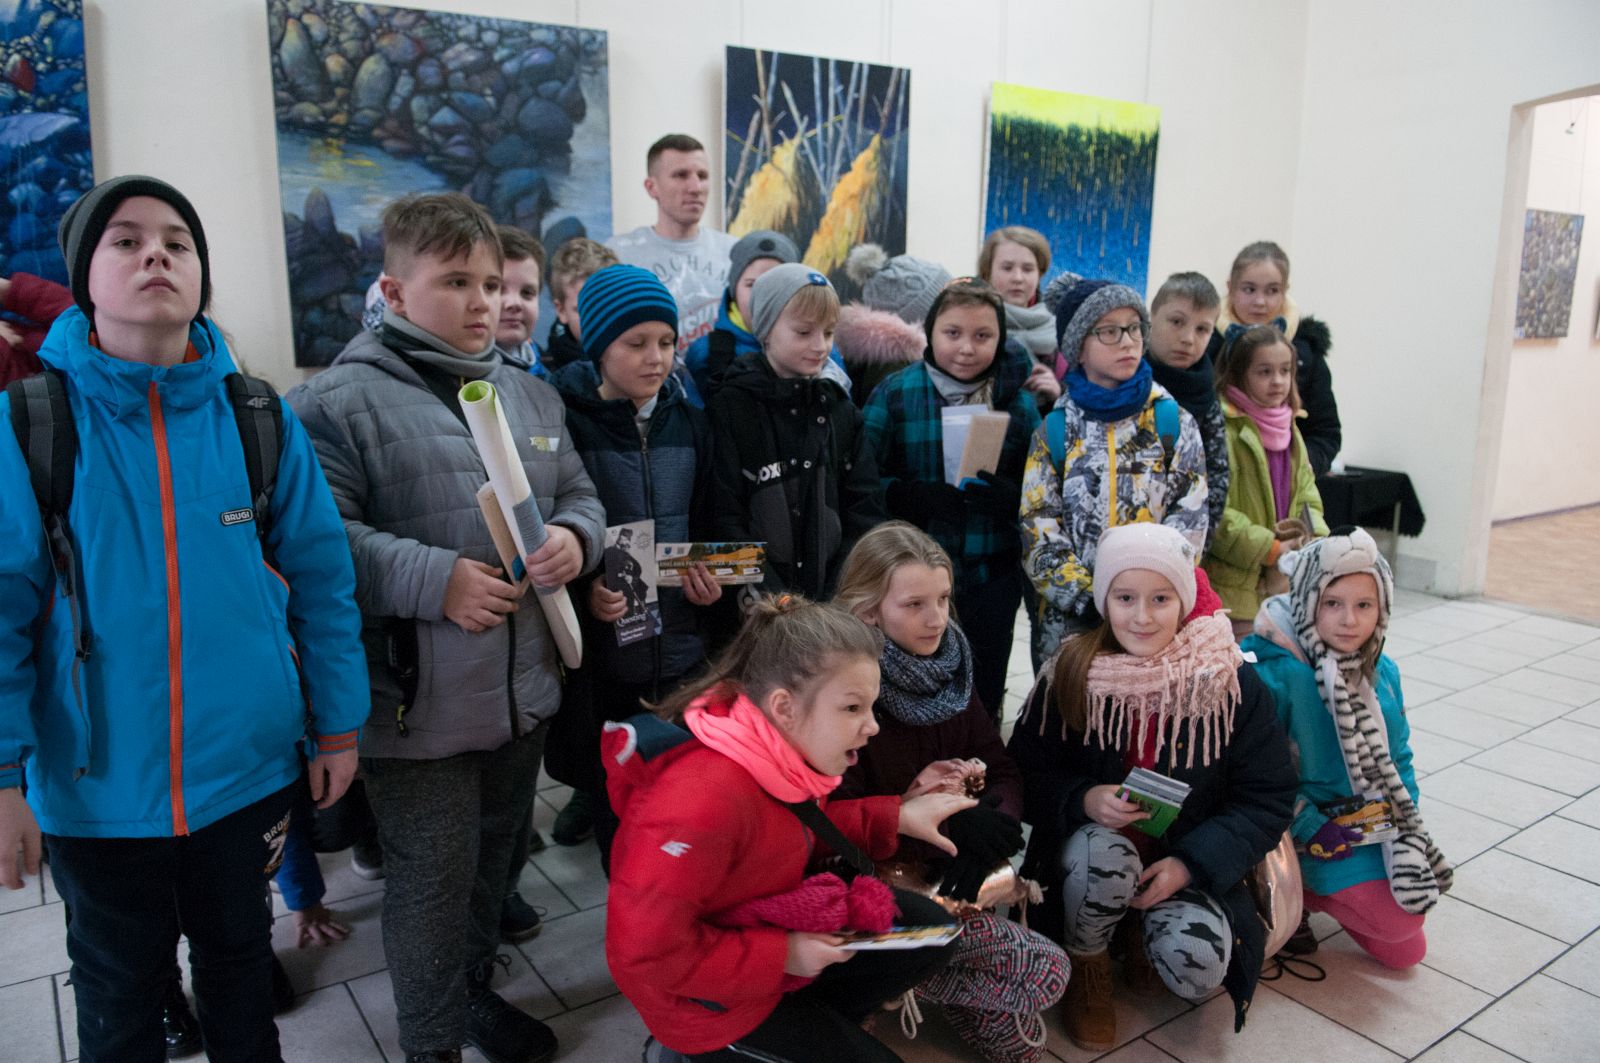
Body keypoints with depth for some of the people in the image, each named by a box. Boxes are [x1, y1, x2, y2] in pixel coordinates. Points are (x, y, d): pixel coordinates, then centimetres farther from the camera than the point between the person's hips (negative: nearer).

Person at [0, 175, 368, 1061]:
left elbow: (322, 578, -2)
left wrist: (337, 724, -1)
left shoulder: (261, 417, -5)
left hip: (248, 770, 1)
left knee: (240, 964, 24)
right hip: (96, 788, -1)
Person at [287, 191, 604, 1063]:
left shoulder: (530, 395, 10)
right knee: (432, 882, 8)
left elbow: (579, 497, 14)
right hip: (416, 705, -6)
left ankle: (474, 992, 46)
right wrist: (433, 580, -25)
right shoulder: (338, 401, -11)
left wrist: (573, 537, -9)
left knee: (491, 860, 23)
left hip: (524, 692, 7)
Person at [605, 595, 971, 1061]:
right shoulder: (706, 798, -37)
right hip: (712, 1003, -8)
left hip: (777, 925, 9)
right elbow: (642, 950, -34)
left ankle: (807, 1024, 8)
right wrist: (782, 956, -27)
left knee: (931, 931, 7)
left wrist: (896, 817, -2)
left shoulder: (776, 749, -10)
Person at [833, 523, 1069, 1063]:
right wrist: (935, 822, -21)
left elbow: (1002, 770, 3)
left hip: (951, 868, 7)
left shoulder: (947, 667, 4)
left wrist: (989, 832, -17)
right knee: (1047, 970, -15)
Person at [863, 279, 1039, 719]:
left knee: (983, 697, 15)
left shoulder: (1019, 402, 2)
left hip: (992, 579, 2)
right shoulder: (893, 394, -3)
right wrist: (915, 497, -23)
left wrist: (1009, 496, -19)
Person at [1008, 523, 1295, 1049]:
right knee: (1102, 854, -35)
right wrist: (1083, 800, -25)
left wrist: (1190, 863, -18)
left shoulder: (1231, 684, -9)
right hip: (1091, 845, 0)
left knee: (1196, 969, -27)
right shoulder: (1070, 674, -9)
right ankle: (1086, 970, -2)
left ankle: (1150, 939, 13)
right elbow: (1026, 776, -4)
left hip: (1189, 861, 1)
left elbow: (1268, 799, -5)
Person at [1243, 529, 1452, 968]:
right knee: (1395, 924, -15)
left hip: (1374, 826, 7)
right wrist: (1310, 829, -20)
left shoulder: (1383, 672, 0)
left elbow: (1398, 758, 10)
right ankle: (1293, 895, 5)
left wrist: (1407, 824, 0)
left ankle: (1304, 892, 24)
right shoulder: (1279, 674, -23)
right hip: (1315, 830, -7)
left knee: (1406, 951, 10)